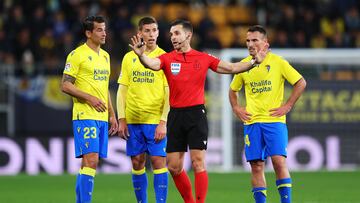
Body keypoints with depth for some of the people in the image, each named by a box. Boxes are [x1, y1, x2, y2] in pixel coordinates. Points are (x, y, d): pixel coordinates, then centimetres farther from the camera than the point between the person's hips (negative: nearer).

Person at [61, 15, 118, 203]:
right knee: (90, 160, -16)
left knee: (88, 163, 8)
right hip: (85, 116, -8)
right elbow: (65, 85, -10)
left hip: (102, 117, 8)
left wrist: (112, 115, 20)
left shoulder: (105, 56, 17)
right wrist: (89, 98, -18)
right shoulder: (77, 54, -7)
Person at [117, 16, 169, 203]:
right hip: (132, 120, 3)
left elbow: (169, 94, -5)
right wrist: (121, 119, 2)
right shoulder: (129, 58, 9)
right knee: (137, 163, 6)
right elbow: (122, 90, 10)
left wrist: (163, 122, -13)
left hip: (156, 120, -3)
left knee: (158, 161, -8)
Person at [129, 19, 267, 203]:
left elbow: (232, 68, 7)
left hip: (196, 114, -2)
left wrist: (254, 61, -4)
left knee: (198, 163, -10)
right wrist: (141, 55, -40)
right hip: (175, 115, 2)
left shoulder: (203, 58, 3)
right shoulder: (167, 59, 3)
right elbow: (151, 64, -18)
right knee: (173, 166, 4)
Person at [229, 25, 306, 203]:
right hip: (251, 122, 3)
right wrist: (236, 108, 8)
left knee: (279, 160, -14)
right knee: (256, 165, 0)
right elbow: (232, 90, 23)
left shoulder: (277, 62, -2)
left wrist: (288, 106, -4)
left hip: (274, 120, -3)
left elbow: (301, 83, 1)